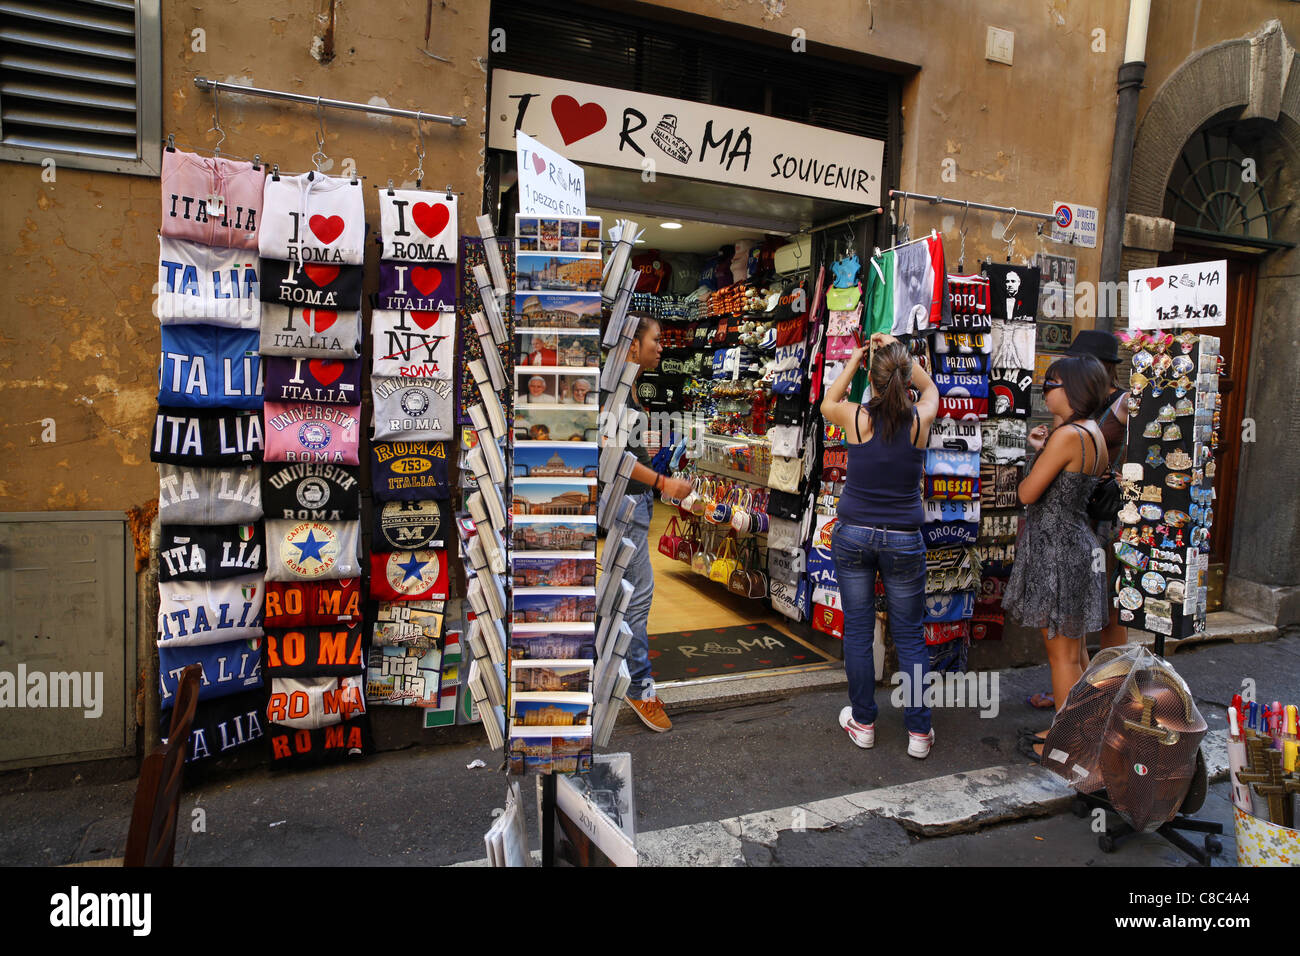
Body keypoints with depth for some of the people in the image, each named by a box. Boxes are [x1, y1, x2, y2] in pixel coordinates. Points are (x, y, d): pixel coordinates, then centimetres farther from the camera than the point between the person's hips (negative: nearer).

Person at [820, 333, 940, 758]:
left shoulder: (856, 417, -10)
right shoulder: (920, 420, -7)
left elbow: (826, 404, 15)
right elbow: (930, 388, 18)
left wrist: (852, 361, 18)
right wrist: (899, 352, 17)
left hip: (853, 535, 0)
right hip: (904, 541, 1)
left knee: (858, 630, 11)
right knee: (909, 635, 11)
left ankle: (862, 723, 22)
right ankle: (919, 731, 17)